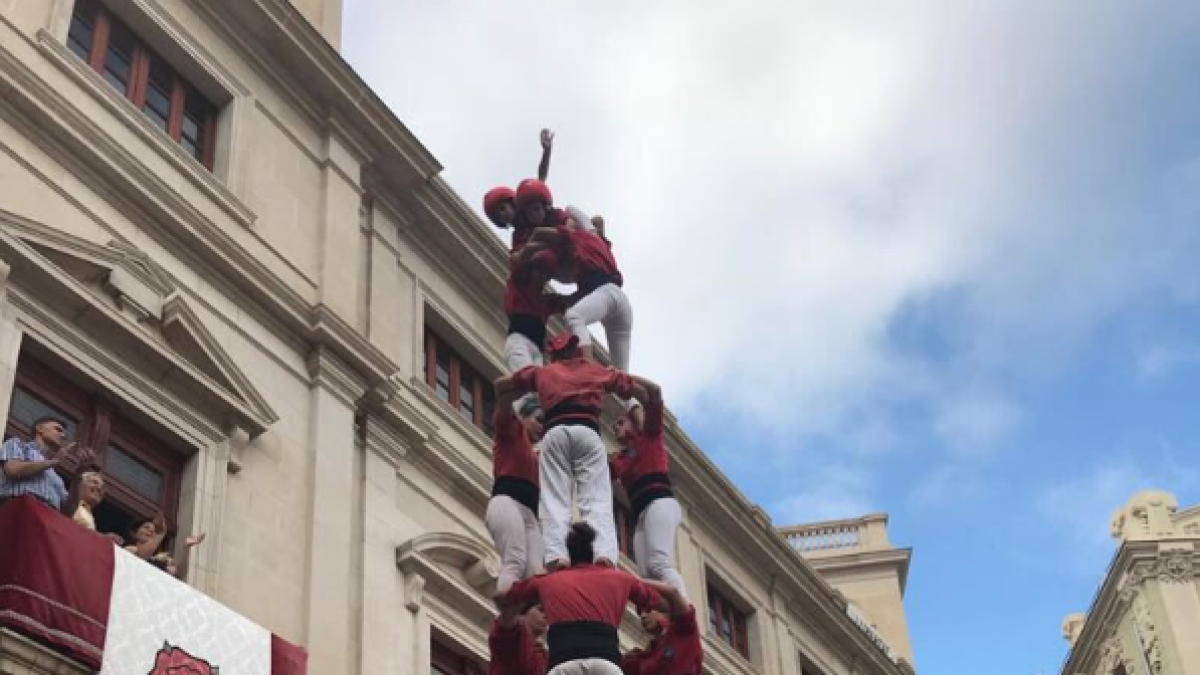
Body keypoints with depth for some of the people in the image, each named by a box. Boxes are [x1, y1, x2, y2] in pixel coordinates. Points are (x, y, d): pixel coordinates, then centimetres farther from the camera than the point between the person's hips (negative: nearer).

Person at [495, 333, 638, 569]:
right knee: (596, 500, -11)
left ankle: (556, 558, -30)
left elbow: (500, 385, 31)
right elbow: (631, 386, 36)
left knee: (555, 501, -7)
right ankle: (604, 557, -33)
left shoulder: (543, 372, 28)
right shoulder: (599, 371, 29)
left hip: (555, 433, 0)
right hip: (587, 432, 0)